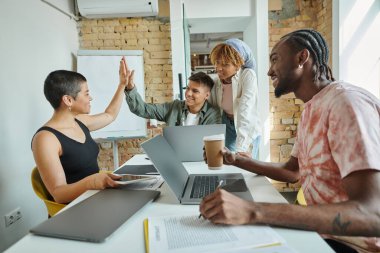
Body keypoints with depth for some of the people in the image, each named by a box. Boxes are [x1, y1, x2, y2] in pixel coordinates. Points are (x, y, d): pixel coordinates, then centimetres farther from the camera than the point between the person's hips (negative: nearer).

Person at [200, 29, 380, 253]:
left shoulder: (347, 102, -22)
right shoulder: (311, 110, 8)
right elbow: (291, 172, 15)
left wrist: (253, 212, -40)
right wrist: (235, 160, 4)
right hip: (321, 230, 7)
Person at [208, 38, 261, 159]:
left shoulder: (248, 75, -23)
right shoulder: (216, 81, -8)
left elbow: (245, 110, -33)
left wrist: (241, 148, -40)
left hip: (248, 130, -3)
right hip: (227, 126, 3)